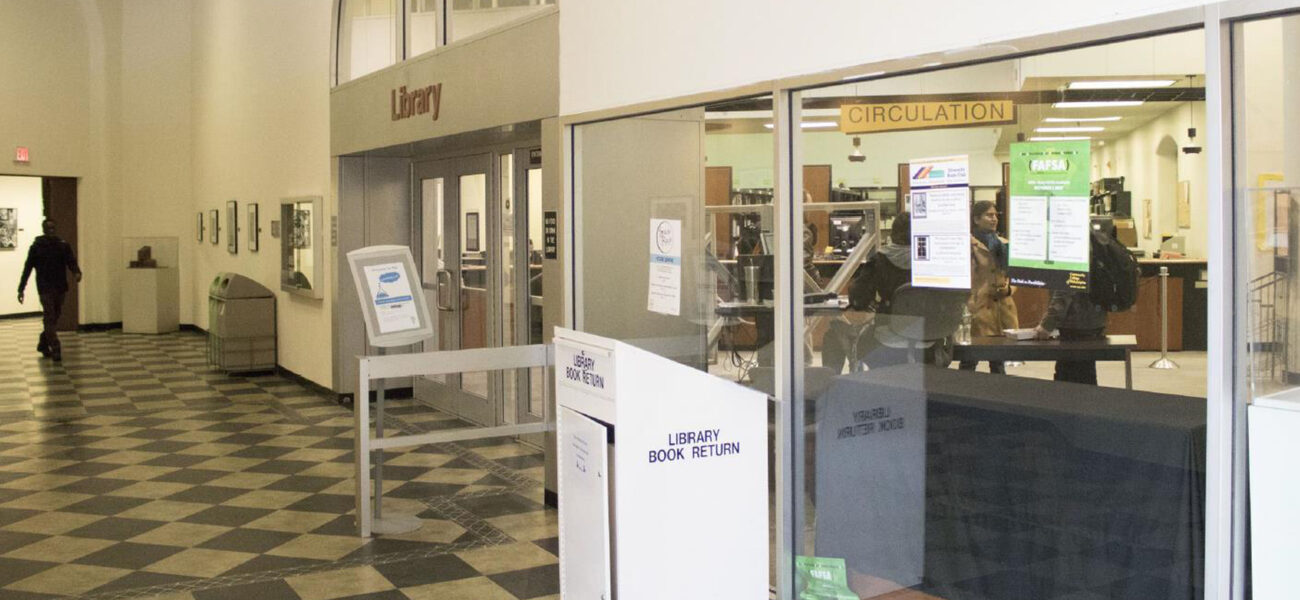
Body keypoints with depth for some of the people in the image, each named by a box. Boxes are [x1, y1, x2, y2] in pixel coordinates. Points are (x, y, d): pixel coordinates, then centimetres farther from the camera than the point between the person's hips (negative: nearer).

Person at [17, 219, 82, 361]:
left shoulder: (63, 245, 6)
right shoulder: (36, 247, 0)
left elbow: (71, 261, -3)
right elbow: (27, 268, 3)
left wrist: (77, 272, -26)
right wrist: (21, 289, 1)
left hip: (60, 287, 3)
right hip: (45, 287, -3)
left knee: (54, 318, 13)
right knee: (50, 318, -10)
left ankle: (43, 344, 32)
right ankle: (56, 350, -12)